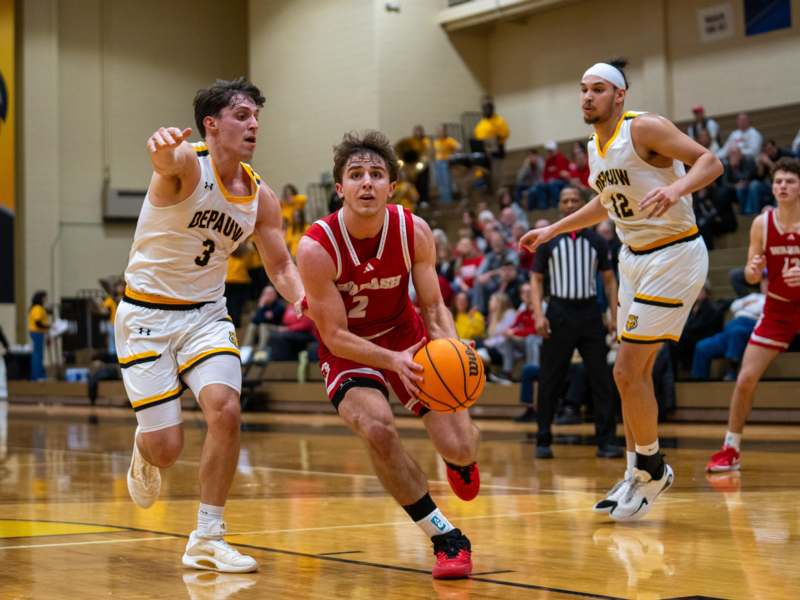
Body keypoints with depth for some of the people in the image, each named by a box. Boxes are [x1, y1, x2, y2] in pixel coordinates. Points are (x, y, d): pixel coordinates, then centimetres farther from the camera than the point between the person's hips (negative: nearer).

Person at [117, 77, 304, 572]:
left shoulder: (261, 197, 0)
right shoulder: (187, 164, -17)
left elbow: (281, 266, 8)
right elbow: (167, 161, -43)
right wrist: (163, 144, -69)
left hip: (207, 313, 4)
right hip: (147, 313, -4)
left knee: (226, 410, -20)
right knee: (166, 448, -7)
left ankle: (207, 540, -5)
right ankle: (144, 453, 34)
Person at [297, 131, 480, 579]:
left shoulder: (415, 232, -18)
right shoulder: (317, 248, -27)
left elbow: (433, 306, -7)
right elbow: (335, 336, -23)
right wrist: (393, 361, -40)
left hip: (405, 334, 3)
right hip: (347, 347, -2)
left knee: (461, 446, -7)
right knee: (378, 429, -31)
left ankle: (460, 461, 37)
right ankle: (446, 538, -12)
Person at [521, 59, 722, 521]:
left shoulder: (644, 128, -16)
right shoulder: (595, 148, 10)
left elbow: (710, 162, -22)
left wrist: (676, 189, -41)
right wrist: (553, 230, 27)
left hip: (675, 256, -9)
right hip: (636, 257, 9)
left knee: (628, 371, -9)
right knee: (635, 371, 12)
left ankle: (650, 466, 9)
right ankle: (642, 472, 23)